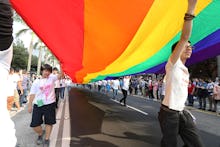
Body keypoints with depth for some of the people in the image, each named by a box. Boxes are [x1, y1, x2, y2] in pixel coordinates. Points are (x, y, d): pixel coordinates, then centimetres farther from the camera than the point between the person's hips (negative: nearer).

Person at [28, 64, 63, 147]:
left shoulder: (52, 78, 1)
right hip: (38, 105, 1)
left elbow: (60, 75, -14)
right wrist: (30, 105, 3)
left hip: (50, 104, 0)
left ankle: (47, 139, 29)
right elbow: (32, 94, 3)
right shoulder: (36, 82, 2)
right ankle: (40, 135, 34)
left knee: (49, 122, 10)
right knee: (35, 124, 4)